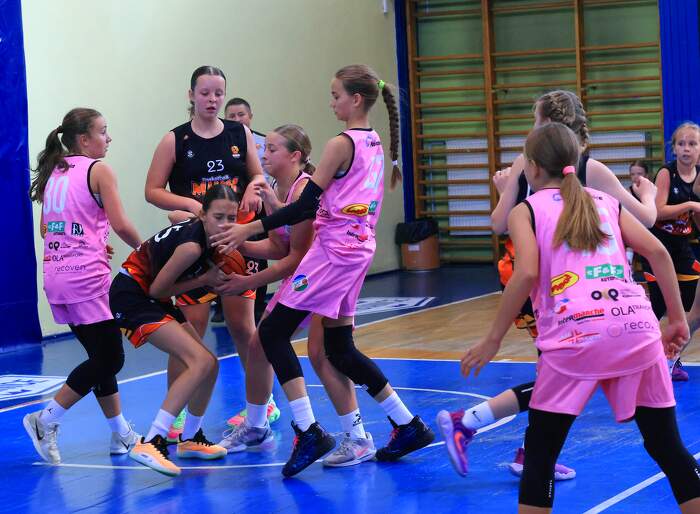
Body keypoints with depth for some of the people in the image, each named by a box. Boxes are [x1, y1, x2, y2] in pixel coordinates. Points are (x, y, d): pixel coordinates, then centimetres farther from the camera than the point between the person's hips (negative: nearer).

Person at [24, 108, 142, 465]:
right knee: (109, 358, -2)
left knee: (102, 356, 15)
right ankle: (46, 420, -5)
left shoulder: (54, 173, 15)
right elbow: (120, 224, -10)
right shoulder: (98, 170, -6)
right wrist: (143, 247, 8)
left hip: (55, 273, 8)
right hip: (87, 275, -8)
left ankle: (121, 435, 20)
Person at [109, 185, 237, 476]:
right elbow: (157, 290, -19)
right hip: (131, 296, -10)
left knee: (208, 364, 13)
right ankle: (150, 444, -27)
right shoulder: (192, 246, -28)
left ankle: (190, 439, 31)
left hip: (152, 296, 10)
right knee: (202, 361, -23)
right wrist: (205, 279, -13)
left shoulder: (198, 226, -3)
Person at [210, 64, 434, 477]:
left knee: (273, 332, -6)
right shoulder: (375, 144, 13)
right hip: (359, 246, 9)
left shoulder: (341, 144, -13)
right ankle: (409, 426, 17)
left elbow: (306, 206, -17)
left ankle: (309, 432, -13)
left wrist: (251, 228, -14)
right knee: (340, 348, 15)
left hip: (335, 249, -9)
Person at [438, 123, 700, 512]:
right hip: (637, 329, 4)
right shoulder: (607, 202, 21)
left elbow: (527, 274, -6)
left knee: (540, 450, 8)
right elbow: (657, 251, 10)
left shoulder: (526, 210, 10)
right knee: (667, 445, 12)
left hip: (575, 336, -3)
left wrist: (493, 340, -1)